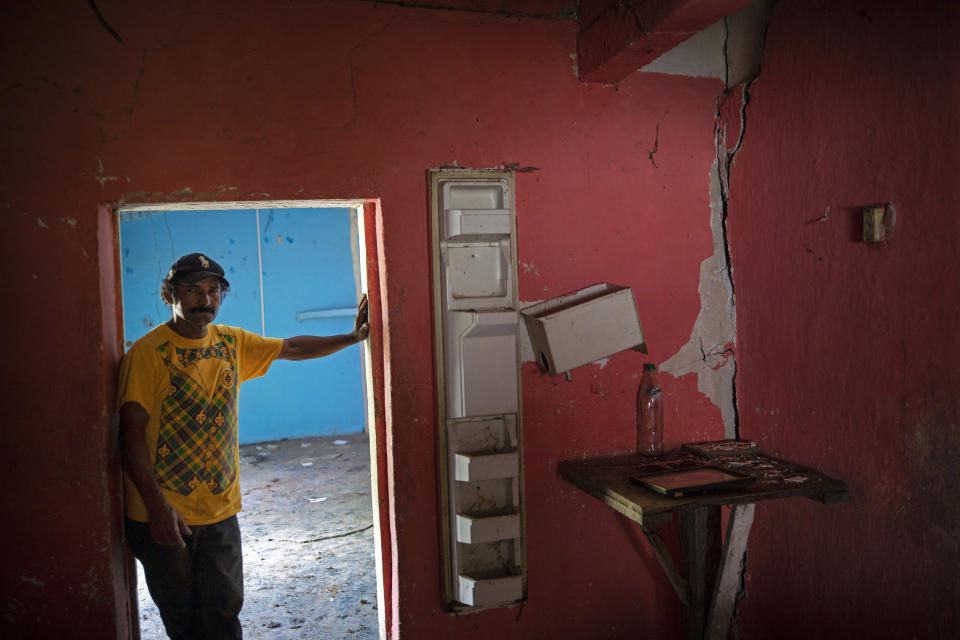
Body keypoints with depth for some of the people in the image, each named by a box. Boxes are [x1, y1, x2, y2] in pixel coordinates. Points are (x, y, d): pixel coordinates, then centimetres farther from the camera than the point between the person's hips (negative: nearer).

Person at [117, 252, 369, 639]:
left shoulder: (231, 343, 5)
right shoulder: (148, 353, -12)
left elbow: (292, 348, 17)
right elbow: (131, 436, -16)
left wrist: (352, 337, 10)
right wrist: (157, 506, -22)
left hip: (220, 512, 4)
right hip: (163, 516, -4)